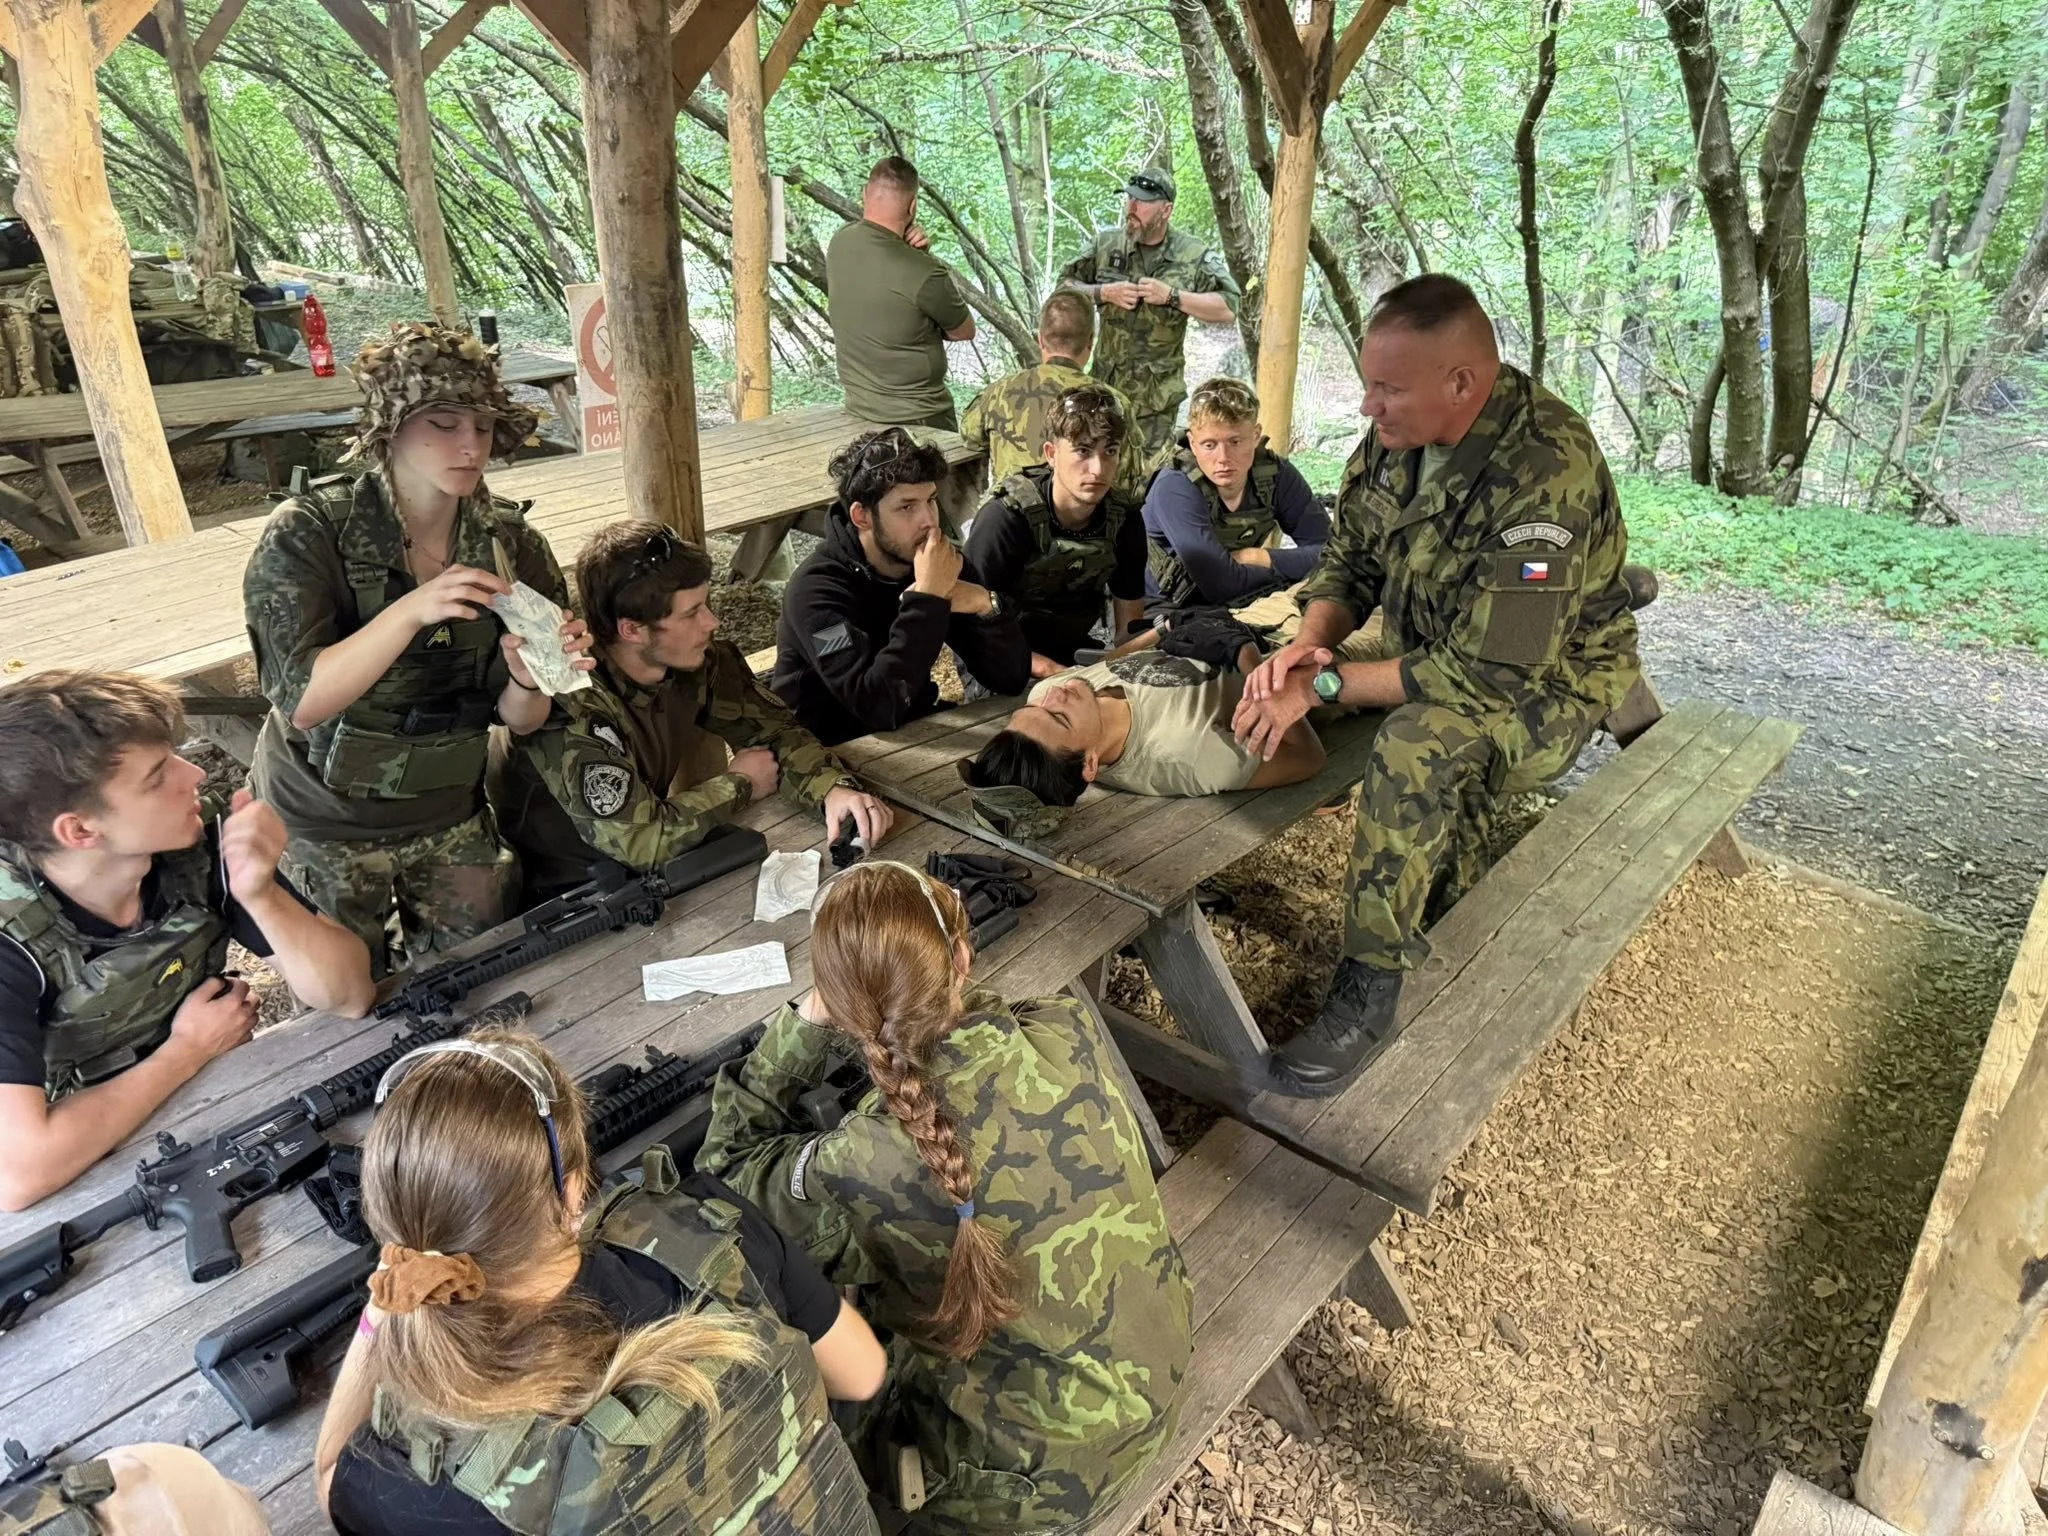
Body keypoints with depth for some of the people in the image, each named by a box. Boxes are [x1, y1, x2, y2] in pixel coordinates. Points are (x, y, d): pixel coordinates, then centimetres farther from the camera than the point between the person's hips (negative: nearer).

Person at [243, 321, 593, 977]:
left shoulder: (508, 543, -8)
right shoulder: (306, 535, -17)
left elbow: (517, 721, -6)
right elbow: (301, 702, -28)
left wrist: (527, 678, -29)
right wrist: (412, 610, -38)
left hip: (449, 817, 3)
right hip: (324, 827, -3)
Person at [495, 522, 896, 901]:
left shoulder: (700, 661, -11)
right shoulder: (574, 706, -29)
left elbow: (772, 728, -2)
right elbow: (641, 841, -30)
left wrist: (834, 789, -22)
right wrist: (739, 784, -15)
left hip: (648, 870, 7)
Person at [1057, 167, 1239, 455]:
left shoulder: (1194, 256, -4)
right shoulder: (1106, 245, 3)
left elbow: (1227, 308, -9)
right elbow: (1064, 287, 7)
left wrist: (1172, 296, -18)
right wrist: (1104, 293, -12)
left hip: (1157, 395, -2)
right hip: (1105, 386, 3)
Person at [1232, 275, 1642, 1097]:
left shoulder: (1547, 474, -31)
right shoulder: (1400, 431, -8)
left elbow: (1489, 670, -32)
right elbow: (1350, 559, 3)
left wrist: (1324, 685, -31)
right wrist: (1309, 641, -19)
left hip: (1543, 681, -9)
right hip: (1428, 656, 9)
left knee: (1422, 745, -36)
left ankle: (1372, 988, -23)